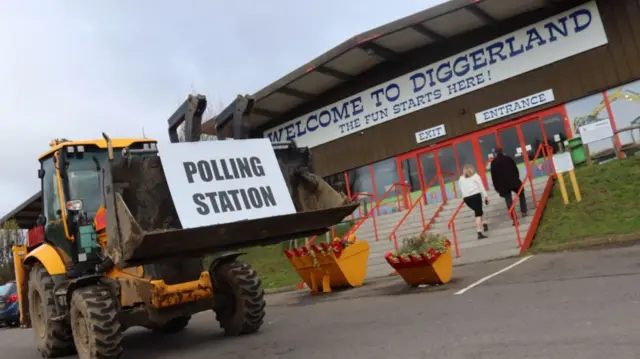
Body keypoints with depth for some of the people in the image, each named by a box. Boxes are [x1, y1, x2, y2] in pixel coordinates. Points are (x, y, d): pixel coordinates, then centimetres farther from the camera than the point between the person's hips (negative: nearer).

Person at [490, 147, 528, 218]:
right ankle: (524, 212, 19)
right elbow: (516, 170, 8)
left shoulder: (493, 162, 1)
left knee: (508, 200, 2)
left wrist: (496, 187, 5)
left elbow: (493, 176, -2)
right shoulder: (509, 158, 7)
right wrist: (517, 179, 20)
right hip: (514, 181, 2)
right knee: (521, 195, 22)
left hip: (503, 184, -2)